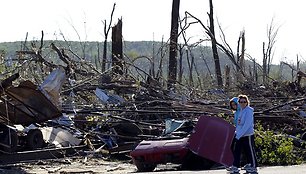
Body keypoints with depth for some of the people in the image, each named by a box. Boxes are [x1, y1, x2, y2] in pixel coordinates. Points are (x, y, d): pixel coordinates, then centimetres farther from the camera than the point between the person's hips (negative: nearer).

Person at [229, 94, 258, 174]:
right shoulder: (241, 111, 11)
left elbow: (247, 125, -21)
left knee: (250, 151, 3)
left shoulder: (248, 111, -15)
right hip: (239, 135, 8)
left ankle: (253, 167, 14)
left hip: (247, 135, -8)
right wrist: (236, 132, 13)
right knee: (236, 151, 6)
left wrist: (239, 135, -22)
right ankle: (235, 167, 11)